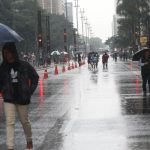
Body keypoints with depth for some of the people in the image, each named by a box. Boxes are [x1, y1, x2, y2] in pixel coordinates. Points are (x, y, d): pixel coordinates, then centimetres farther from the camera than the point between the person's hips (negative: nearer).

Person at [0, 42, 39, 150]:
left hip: (23, 99, -1)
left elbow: (35, 77, 4)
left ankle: (29, 140, 38)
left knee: (25, 121, 13)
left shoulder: (24, 65, -6)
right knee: (10, 123, -6)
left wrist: (30, 91, -2)